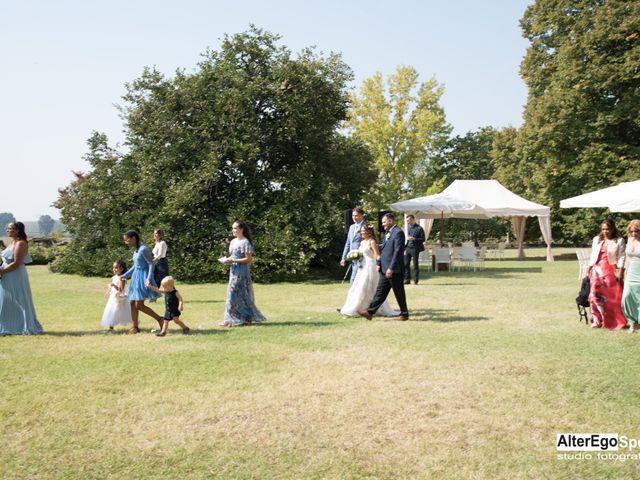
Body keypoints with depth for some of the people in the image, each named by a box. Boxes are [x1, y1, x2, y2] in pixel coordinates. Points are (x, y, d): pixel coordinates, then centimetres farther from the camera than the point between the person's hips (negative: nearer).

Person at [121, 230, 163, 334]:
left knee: (139, 305, -11)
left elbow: (151, 264, -18)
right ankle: (135, 327, 17)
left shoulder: (143, 249, -17)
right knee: (132, 303, 9)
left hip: (143, 277, -9)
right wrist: (124, 276, 21)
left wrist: (149, 279, -26)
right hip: (136, 277, 9)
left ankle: (159, 319, -1)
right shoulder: (136, 249, 11)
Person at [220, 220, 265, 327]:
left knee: (237, 295, -7)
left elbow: (248, 259, -15)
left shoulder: (245, 242, -11)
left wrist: (232, 260, -18)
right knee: (233, 295, 8)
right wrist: (227, 259, -1)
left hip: (242, 272, -8)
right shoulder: (233, 242, 13)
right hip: (233, 271, 8)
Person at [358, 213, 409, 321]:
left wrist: (391, 268, -22)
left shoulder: (398, 233, -14)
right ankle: (370, 312, 10)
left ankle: (404, 314, 14)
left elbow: (398, 252, -20)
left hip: (395, 270, -9)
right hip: (385, 269, 9)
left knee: (399, 293, 2)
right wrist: (379, 264, 11)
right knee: (380, 292, 9)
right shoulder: (387, 233, 16)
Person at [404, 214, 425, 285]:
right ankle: (407, 279, 8)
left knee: (415, 265, -1)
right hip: (408, 248, 6)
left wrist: (414, 239, -21)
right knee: (406, 264, 1)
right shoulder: (409, 228, 16)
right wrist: (405, 249, 17)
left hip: (415, 249, -6)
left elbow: (423, 239, -8)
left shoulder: (419, 228, -6)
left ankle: (416, 280, 7)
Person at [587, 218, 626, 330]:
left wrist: (620, 270, -12)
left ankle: (615, 321, 6)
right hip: (597, 270, 4)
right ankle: (597, 320, 3)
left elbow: (621, 257, -3)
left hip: (611, 271, -3)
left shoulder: (619, 241, 1)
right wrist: (589, 268, 12)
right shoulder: (597, 239, 14)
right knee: (595, 295, -2)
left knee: (613, 296, -2)